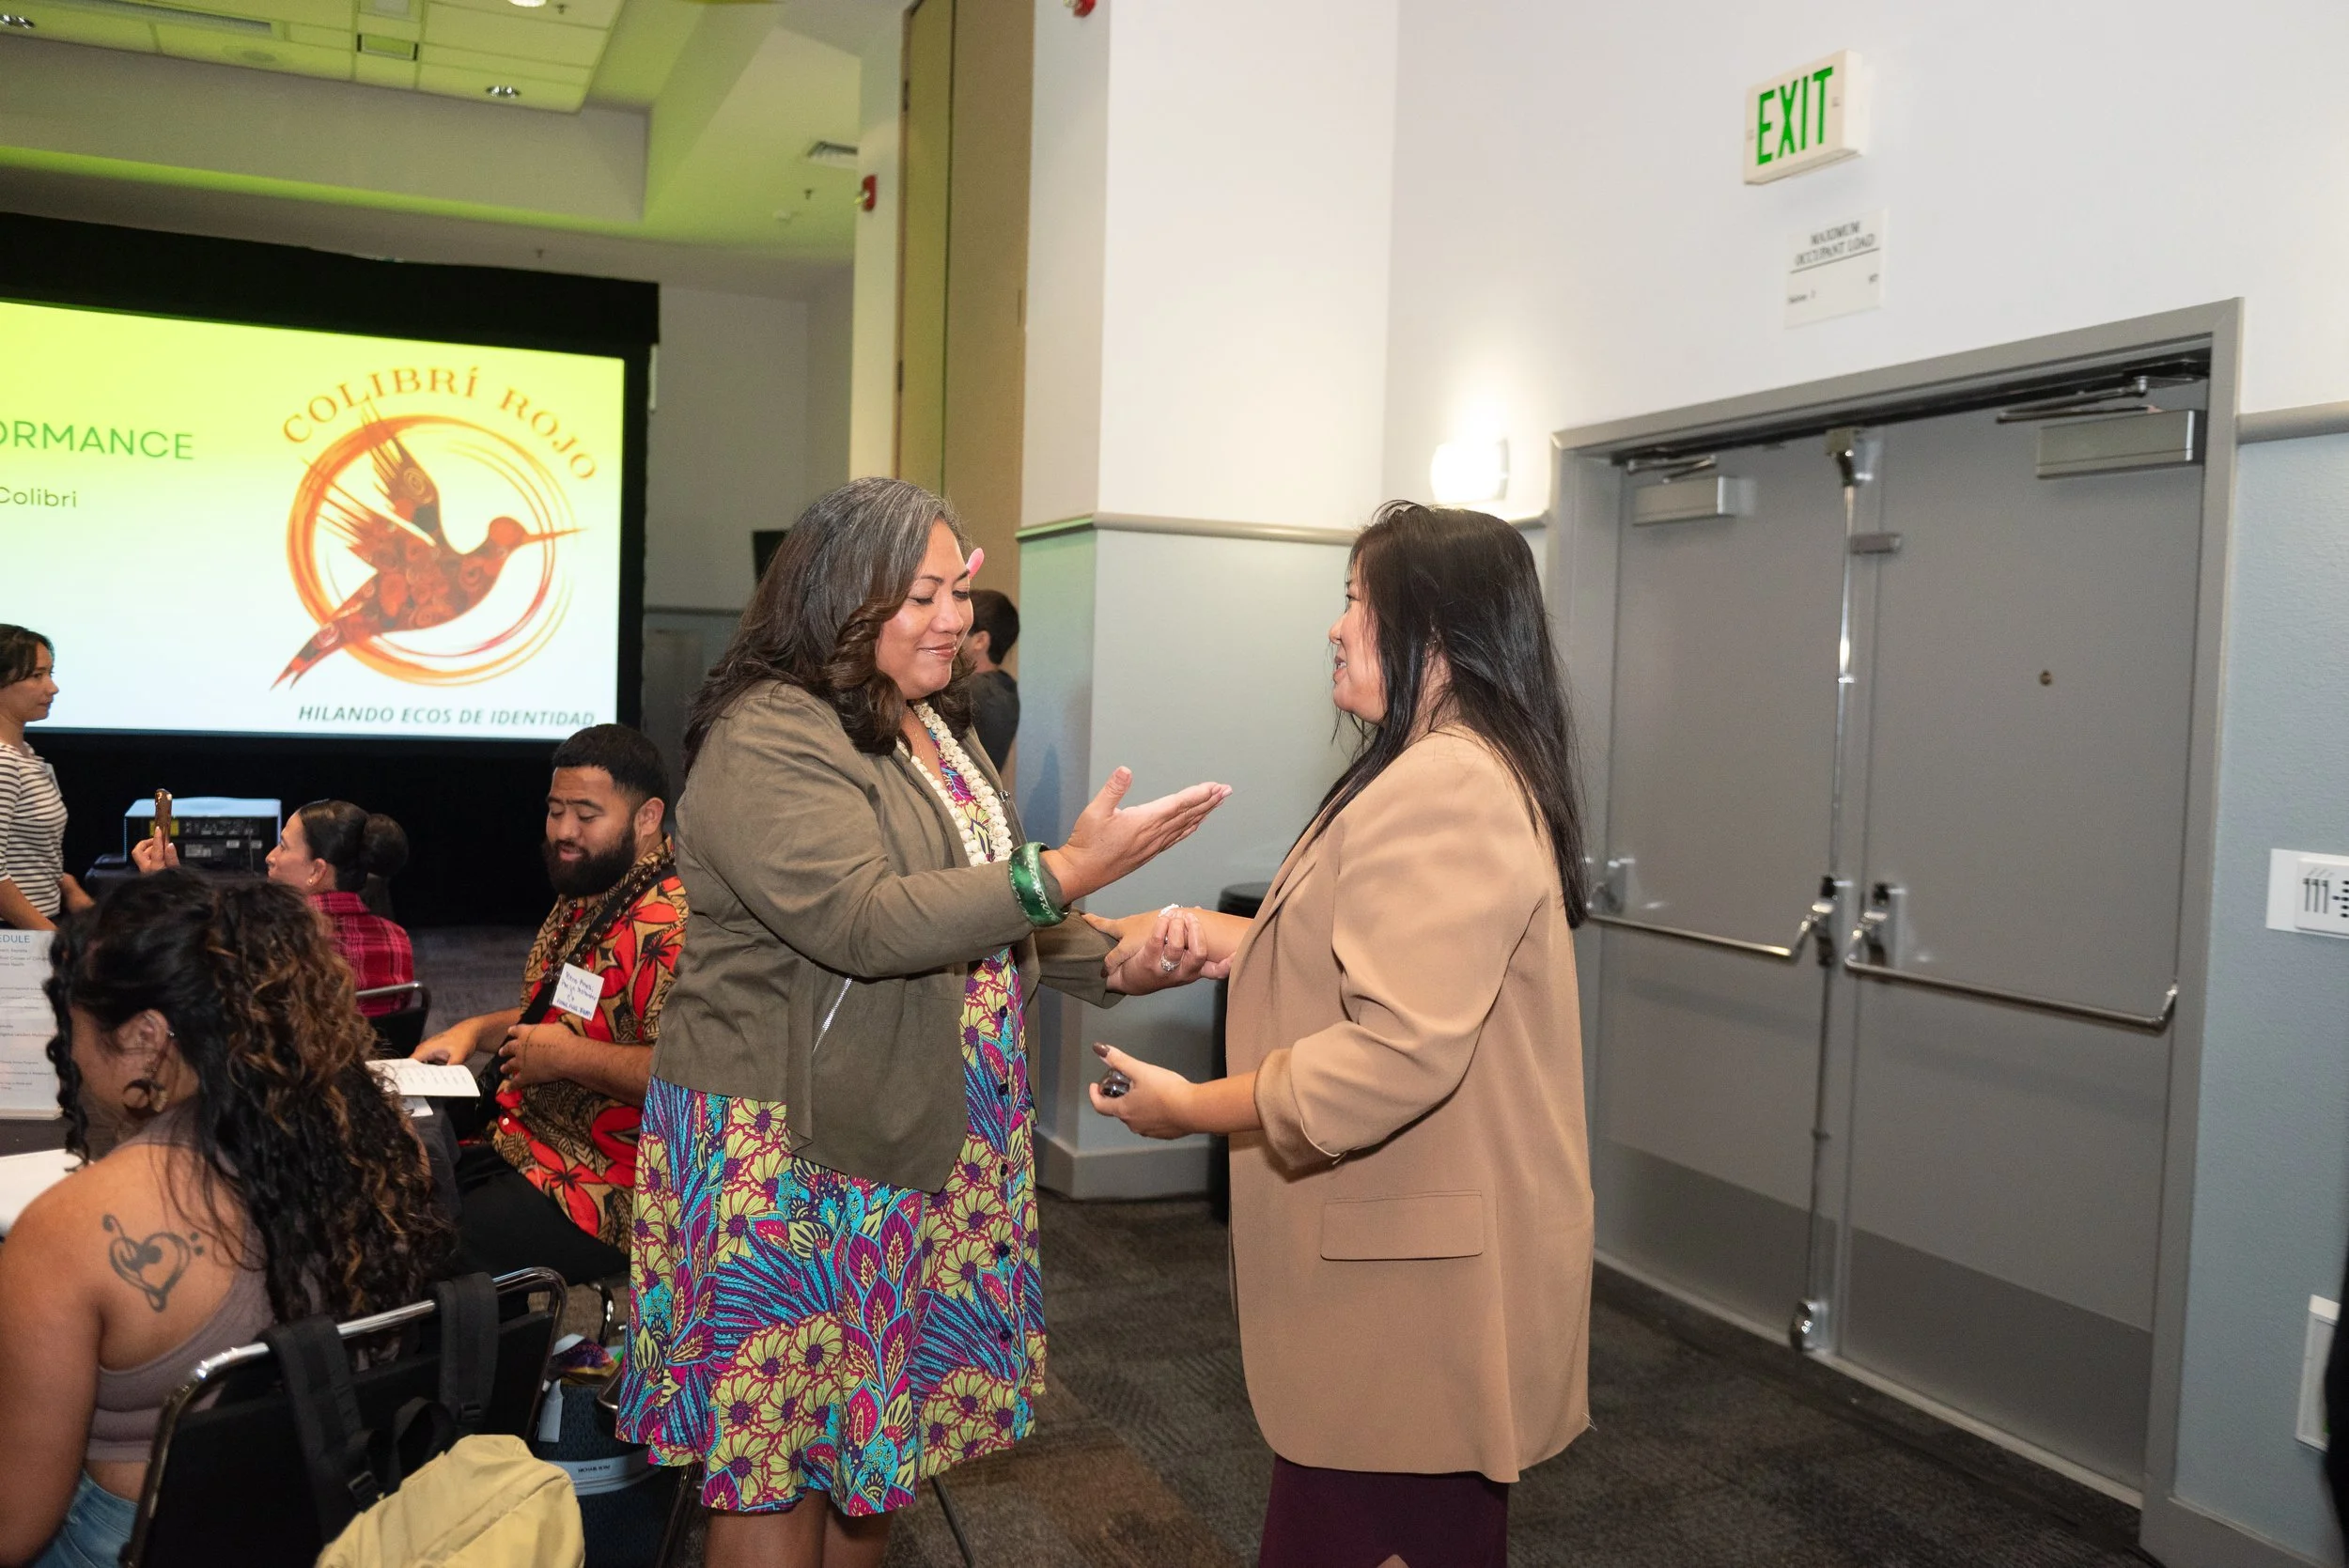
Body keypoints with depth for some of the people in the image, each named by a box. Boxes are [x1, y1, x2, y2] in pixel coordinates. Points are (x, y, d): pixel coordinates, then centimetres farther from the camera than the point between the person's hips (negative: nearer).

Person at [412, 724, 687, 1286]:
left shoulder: (669, 926, -22)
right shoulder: (583, 898, 14)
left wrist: (569, 1057, -22)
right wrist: (475, 1031, 13)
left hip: (604, 1195, -10)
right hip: (521, 1150, 11)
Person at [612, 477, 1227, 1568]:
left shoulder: (935, 727, 11)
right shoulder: (766, 743, -18)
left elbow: (974, 906, 17)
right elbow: (868, 923, -28)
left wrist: (1111, 963, 2)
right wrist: (1070, 870, -28)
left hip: (915, 1141, 8)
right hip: (790, 1150, -8)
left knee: (877, 1420, 18)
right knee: (779, 1452, 5)